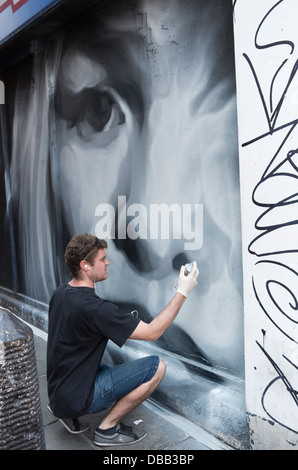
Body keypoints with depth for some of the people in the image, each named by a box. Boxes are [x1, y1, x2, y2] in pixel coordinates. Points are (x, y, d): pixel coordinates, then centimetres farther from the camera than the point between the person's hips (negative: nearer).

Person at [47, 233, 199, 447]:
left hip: (58, 392, 9)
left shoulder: (60, 294, 1)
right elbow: (152, 332, -22)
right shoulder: (94, 307, -28)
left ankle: (70, 412, 16)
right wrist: (182, 292, -16)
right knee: (156, 366, -12)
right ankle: (107, 429, 1)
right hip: (77, 397, -9)